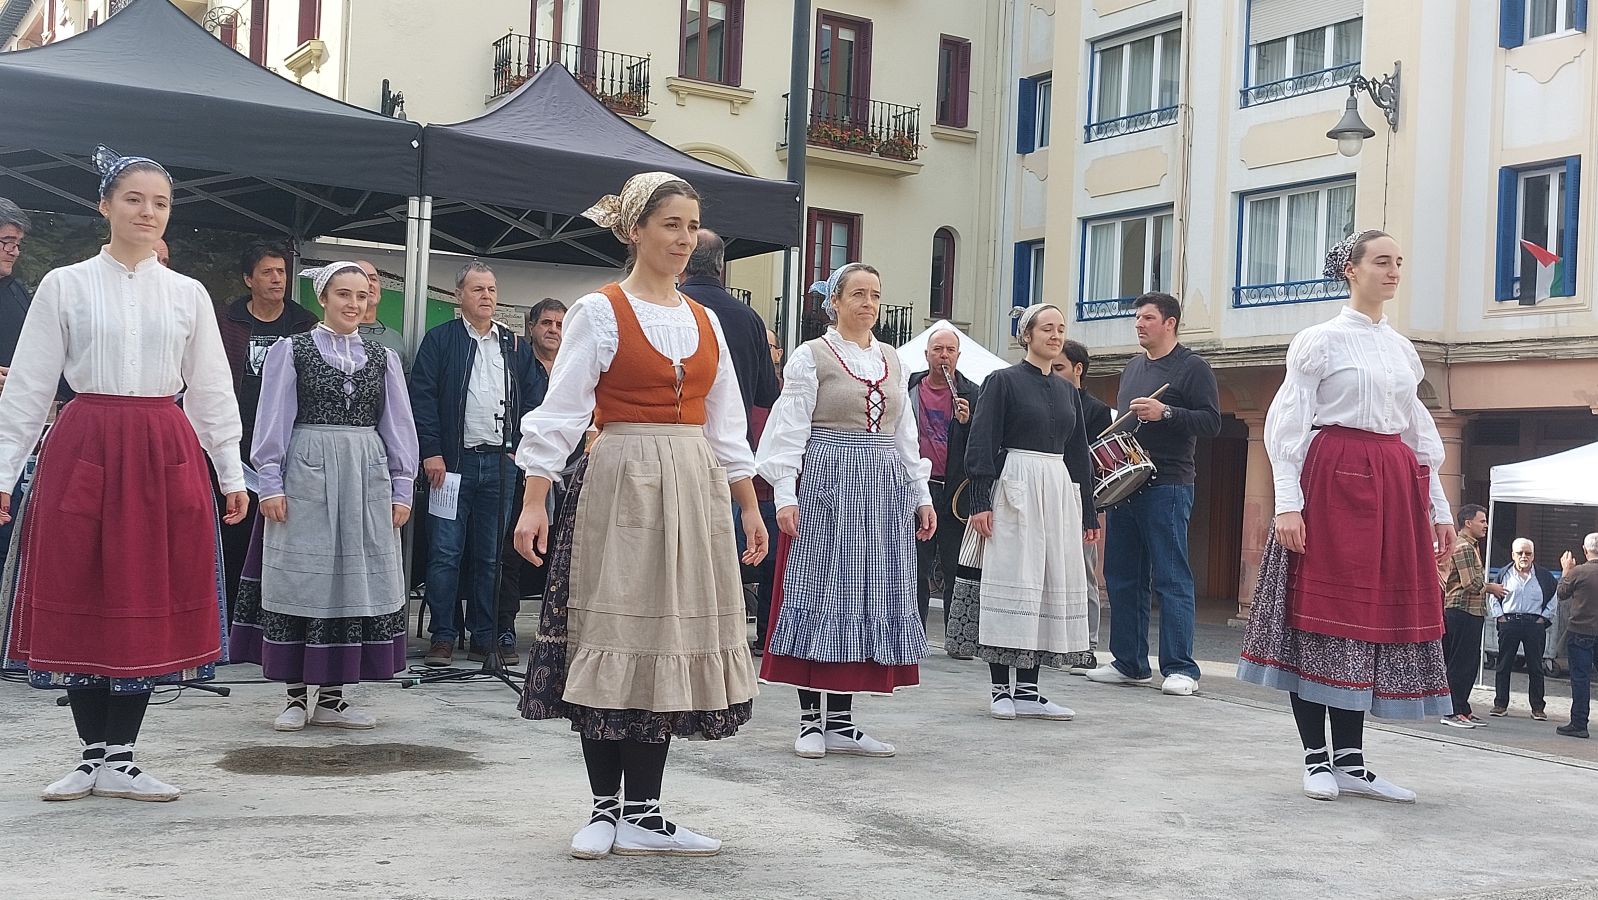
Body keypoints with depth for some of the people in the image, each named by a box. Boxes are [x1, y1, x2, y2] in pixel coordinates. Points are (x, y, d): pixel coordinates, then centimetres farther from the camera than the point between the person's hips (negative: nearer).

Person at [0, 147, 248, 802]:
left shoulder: (188, 294, 9)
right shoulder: (65, 286, 3)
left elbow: (211, 391, 11)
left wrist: (232, 473, 9)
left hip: (165, 456, 2)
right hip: (84, 452, -2)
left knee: (151, 605, 3)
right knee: (82, 600, 3)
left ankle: (119, 759, 13)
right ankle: (94, 755, 15)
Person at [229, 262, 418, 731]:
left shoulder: (383, 357, 12)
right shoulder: (291, 350, 3)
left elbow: (399, 425, 11)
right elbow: (274, 420, 0)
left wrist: (401, 490, 6)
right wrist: (271, 484, -7)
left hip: (365, 478, 3)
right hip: (306, 476, -3)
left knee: (356, 580, 4)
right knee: (301, 581, 0)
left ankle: (332, 697, 13)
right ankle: (297, 696, 10)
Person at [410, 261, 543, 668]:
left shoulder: (516, 346, 13)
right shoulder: (440, 340, 3)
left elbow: (532, 399, 13)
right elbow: (422, 397, -3)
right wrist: (431, 451, -10)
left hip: (500, 463, 3)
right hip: (452, 461, -3)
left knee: (490, 556, 7)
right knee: (445, 553, -2)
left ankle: (484, 637, 14)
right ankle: (443, 637, 5)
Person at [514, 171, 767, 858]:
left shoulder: (704, 321, 13)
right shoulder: (600, 312, -3)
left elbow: (726, 424, 17)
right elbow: (560, 410, -8)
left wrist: (749, 506, 14)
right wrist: (534, 501, -15)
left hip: (693, 493, 5)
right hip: (619, 486, -5)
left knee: (669, 643, 4)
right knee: (612, 642, -2)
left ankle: (642, 814, 10)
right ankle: (605, 808, 10)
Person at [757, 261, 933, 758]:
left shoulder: (893, 362, 15)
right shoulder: (812, 356, -1)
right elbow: (790, 429, -6)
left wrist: (921, 494, 14)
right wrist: (785, 494, -14)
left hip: (884, 488, 6)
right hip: (826, 481, -5)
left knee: (868, 596, 4)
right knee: (819, 592, -3)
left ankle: (840, 722, 10)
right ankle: (810, 720, 4)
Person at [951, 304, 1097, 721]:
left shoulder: (1066, 390, 16)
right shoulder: (1002, 381, -1)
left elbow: (1078, 452, 19)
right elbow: (982, 444, -7)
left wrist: (1088, 512, 16)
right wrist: (980, 502, -15)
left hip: (1059, 493, 6)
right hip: (1014, 489, -6)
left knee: (1052, 586, 4)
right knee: (1011, 582, -5)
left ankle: (1027, 691, 9)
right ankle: (1000, 690, 1)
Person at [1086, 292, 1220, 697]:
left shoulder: (1192, 367, -2)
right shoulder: (1133, 367, 20)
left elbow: (1211, 422, -11)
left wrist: (1165, 413, -22)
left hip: (1167, 486, -8)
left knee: (1171, 579, -7)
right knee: (1122, 576, 9)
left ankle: (1180, 669, -4)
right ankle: (1129, 663, 17)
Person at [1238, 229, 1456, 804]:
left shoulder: (1402, 349, 17)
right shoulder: (1320, 340, 0)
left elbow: (1421, 434, 20)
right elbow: (1287, 424, -6)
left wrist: (1439, 508, 15)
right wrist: (1288, 502, -15)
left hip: (1395, 487, 6)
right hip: (1332, 481, -6)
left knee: (1379, 614, 3)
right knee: (1321, 607, -4)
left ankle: (1351, 761, 8)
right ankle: (1316, 758, 4)